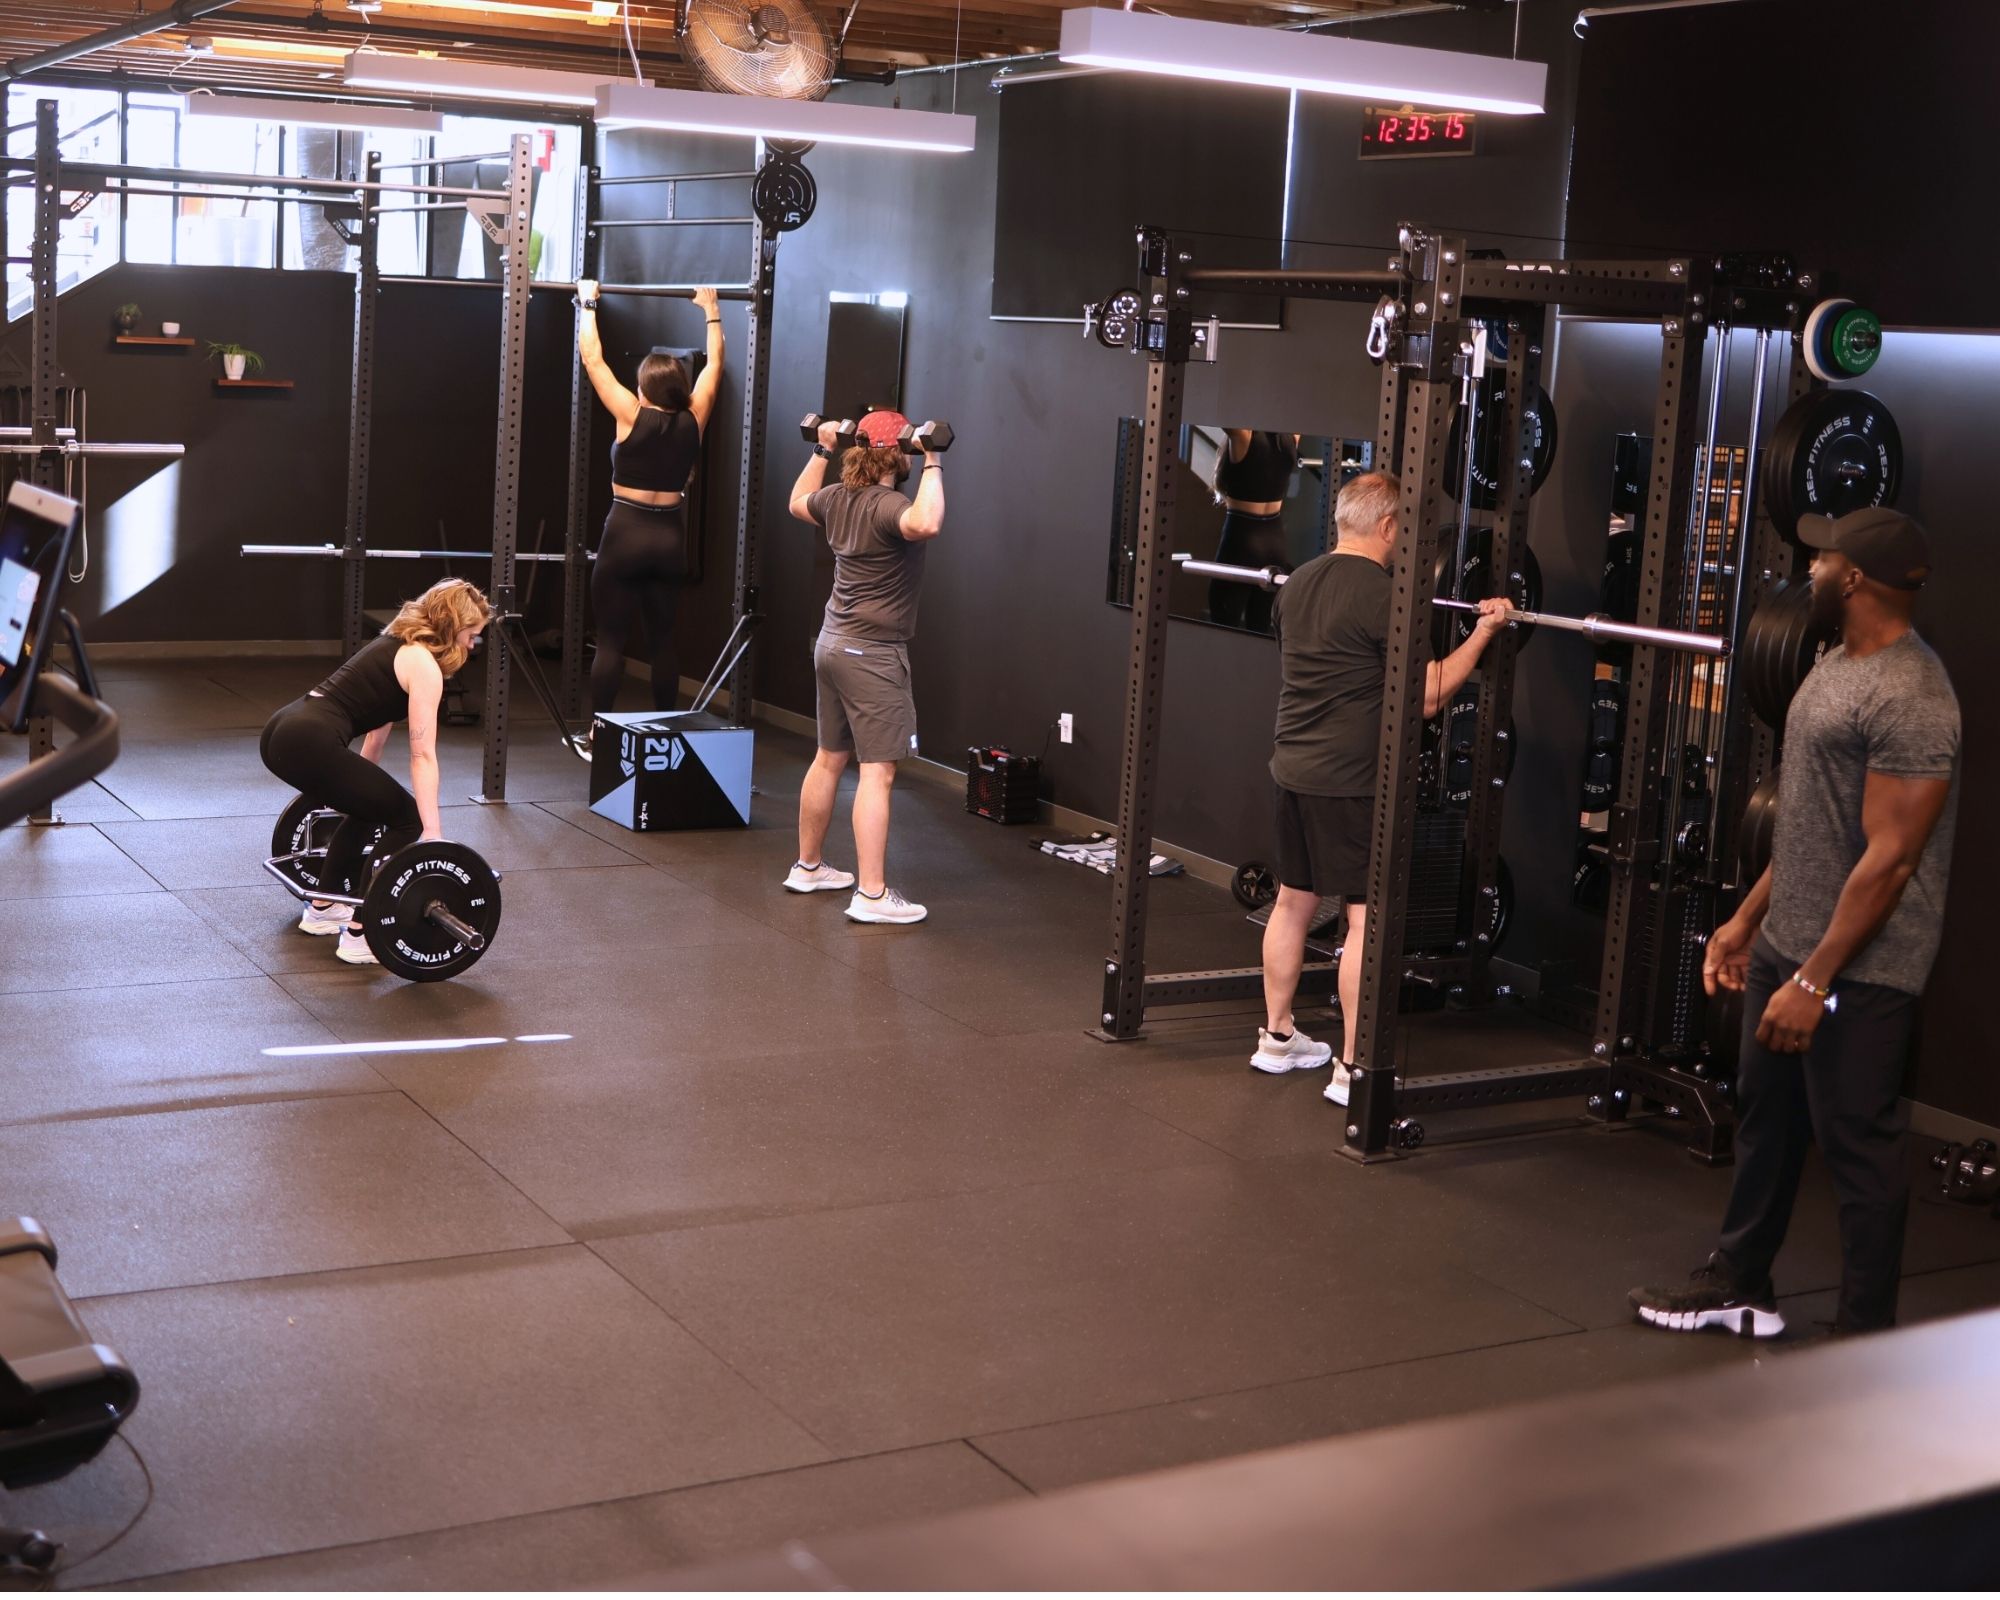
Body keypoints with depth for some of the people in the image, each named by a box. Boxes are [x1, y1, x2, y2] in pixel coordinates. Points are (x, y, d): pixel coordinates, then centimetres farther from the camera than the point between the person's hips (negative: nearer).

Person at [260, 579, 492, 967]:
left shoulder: (396, 645, 24)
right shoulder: (423, 665, -3)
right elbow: (423, 755, -10)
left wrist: (361, 785, 43)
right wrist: (432, 833, -12)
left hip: (280, 733, 10)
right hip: (308, 743, -10)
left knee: (369, 808, 28)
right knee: (405, 818, 2)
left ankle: (322, 909, 36)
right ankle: (360, 935, 1)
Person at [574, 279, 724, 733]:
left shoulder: (632, 416, -10)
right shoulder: (693, 422, -1)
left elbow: (592, 359, -4)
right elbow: (714, 364, 13)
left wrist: (587, 305, 8)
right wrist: (711, 311, 23)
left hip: (626, 534, -4)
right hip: (670, 536, 4)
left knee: (611, 640, -1)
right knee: (663, 639, 10)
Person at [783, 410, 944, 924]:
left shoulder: (838, 497, 6)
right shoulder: (886, 506, -20)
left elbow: (798, 503, 29)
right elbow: (926, 524, -42)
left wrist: (821, 451, 32)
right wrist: (932, 463, -33)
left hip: (833, 645, 9)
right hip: (872, 654, -9)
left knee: (829, 759, 20)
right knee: (878, 772, -8)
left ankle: (807, 867, 31)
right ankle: (872, 895, -10)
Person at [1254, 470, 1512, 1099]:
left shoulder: (1297, 583, 9)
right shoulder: (1384, 598, -16)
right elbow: (1428, 695, -14)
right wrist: (1482, 634, -7)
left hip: (1294, 769, 8)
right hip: (1352, 781, -8)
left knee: (1293, 901, 18)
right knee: (1367, 918, -3)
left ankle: (1276, 1038, 28)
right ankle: (1354, 1070, -1)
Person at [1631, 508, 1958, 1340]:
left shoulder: (1908, 699, -21)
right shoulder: (1840, 665, 10)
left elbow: (1889, 858, -23)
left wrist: (1815, 980, -23)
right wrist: (1748, 917, 18)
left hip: (1857, 967, -10)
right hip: (1787, 944, 10)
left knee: (1858, 1147, 2)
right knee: (1765, 1119, 19)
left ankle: (1866, 1336, 15)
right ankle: (1738, 1286, 35)